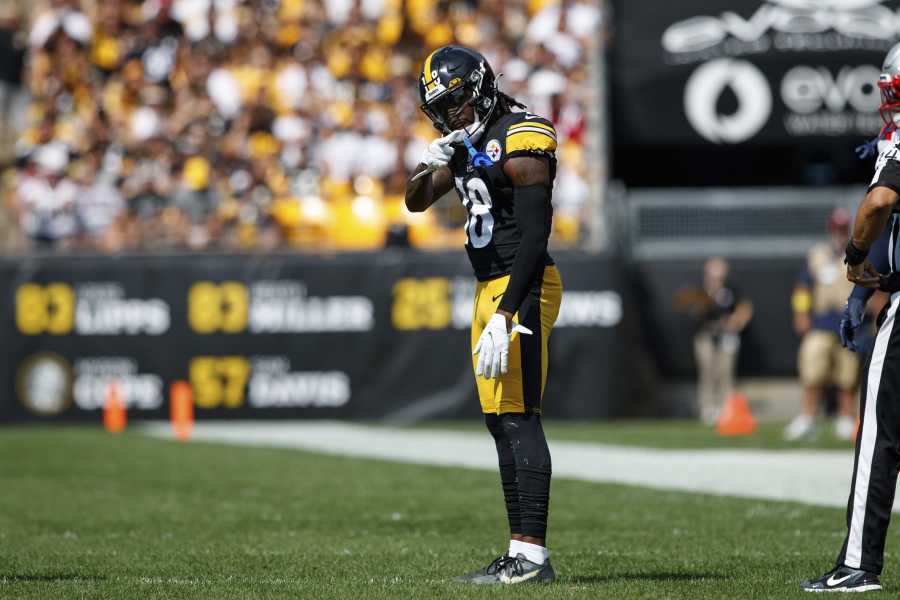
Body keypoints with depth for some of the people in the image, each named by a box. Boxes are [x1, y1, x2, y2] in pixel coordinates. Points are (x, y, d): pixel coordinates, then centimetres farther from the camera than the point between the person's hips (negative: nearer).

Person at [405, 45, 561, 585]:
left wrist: (504, 317, -25)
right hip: (489, 289, 10)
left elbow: (534, 238, -21)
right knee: (500, 421, 8)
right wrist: (430, 163, -1)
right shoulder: (468, 142, 13)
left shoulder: (520, 143, -16)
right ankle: (521, 553, 11)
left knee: (519, 418, -12)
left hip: (522, 288, -10)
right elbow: (416, 202, 23)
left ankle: (533, 555, -13)